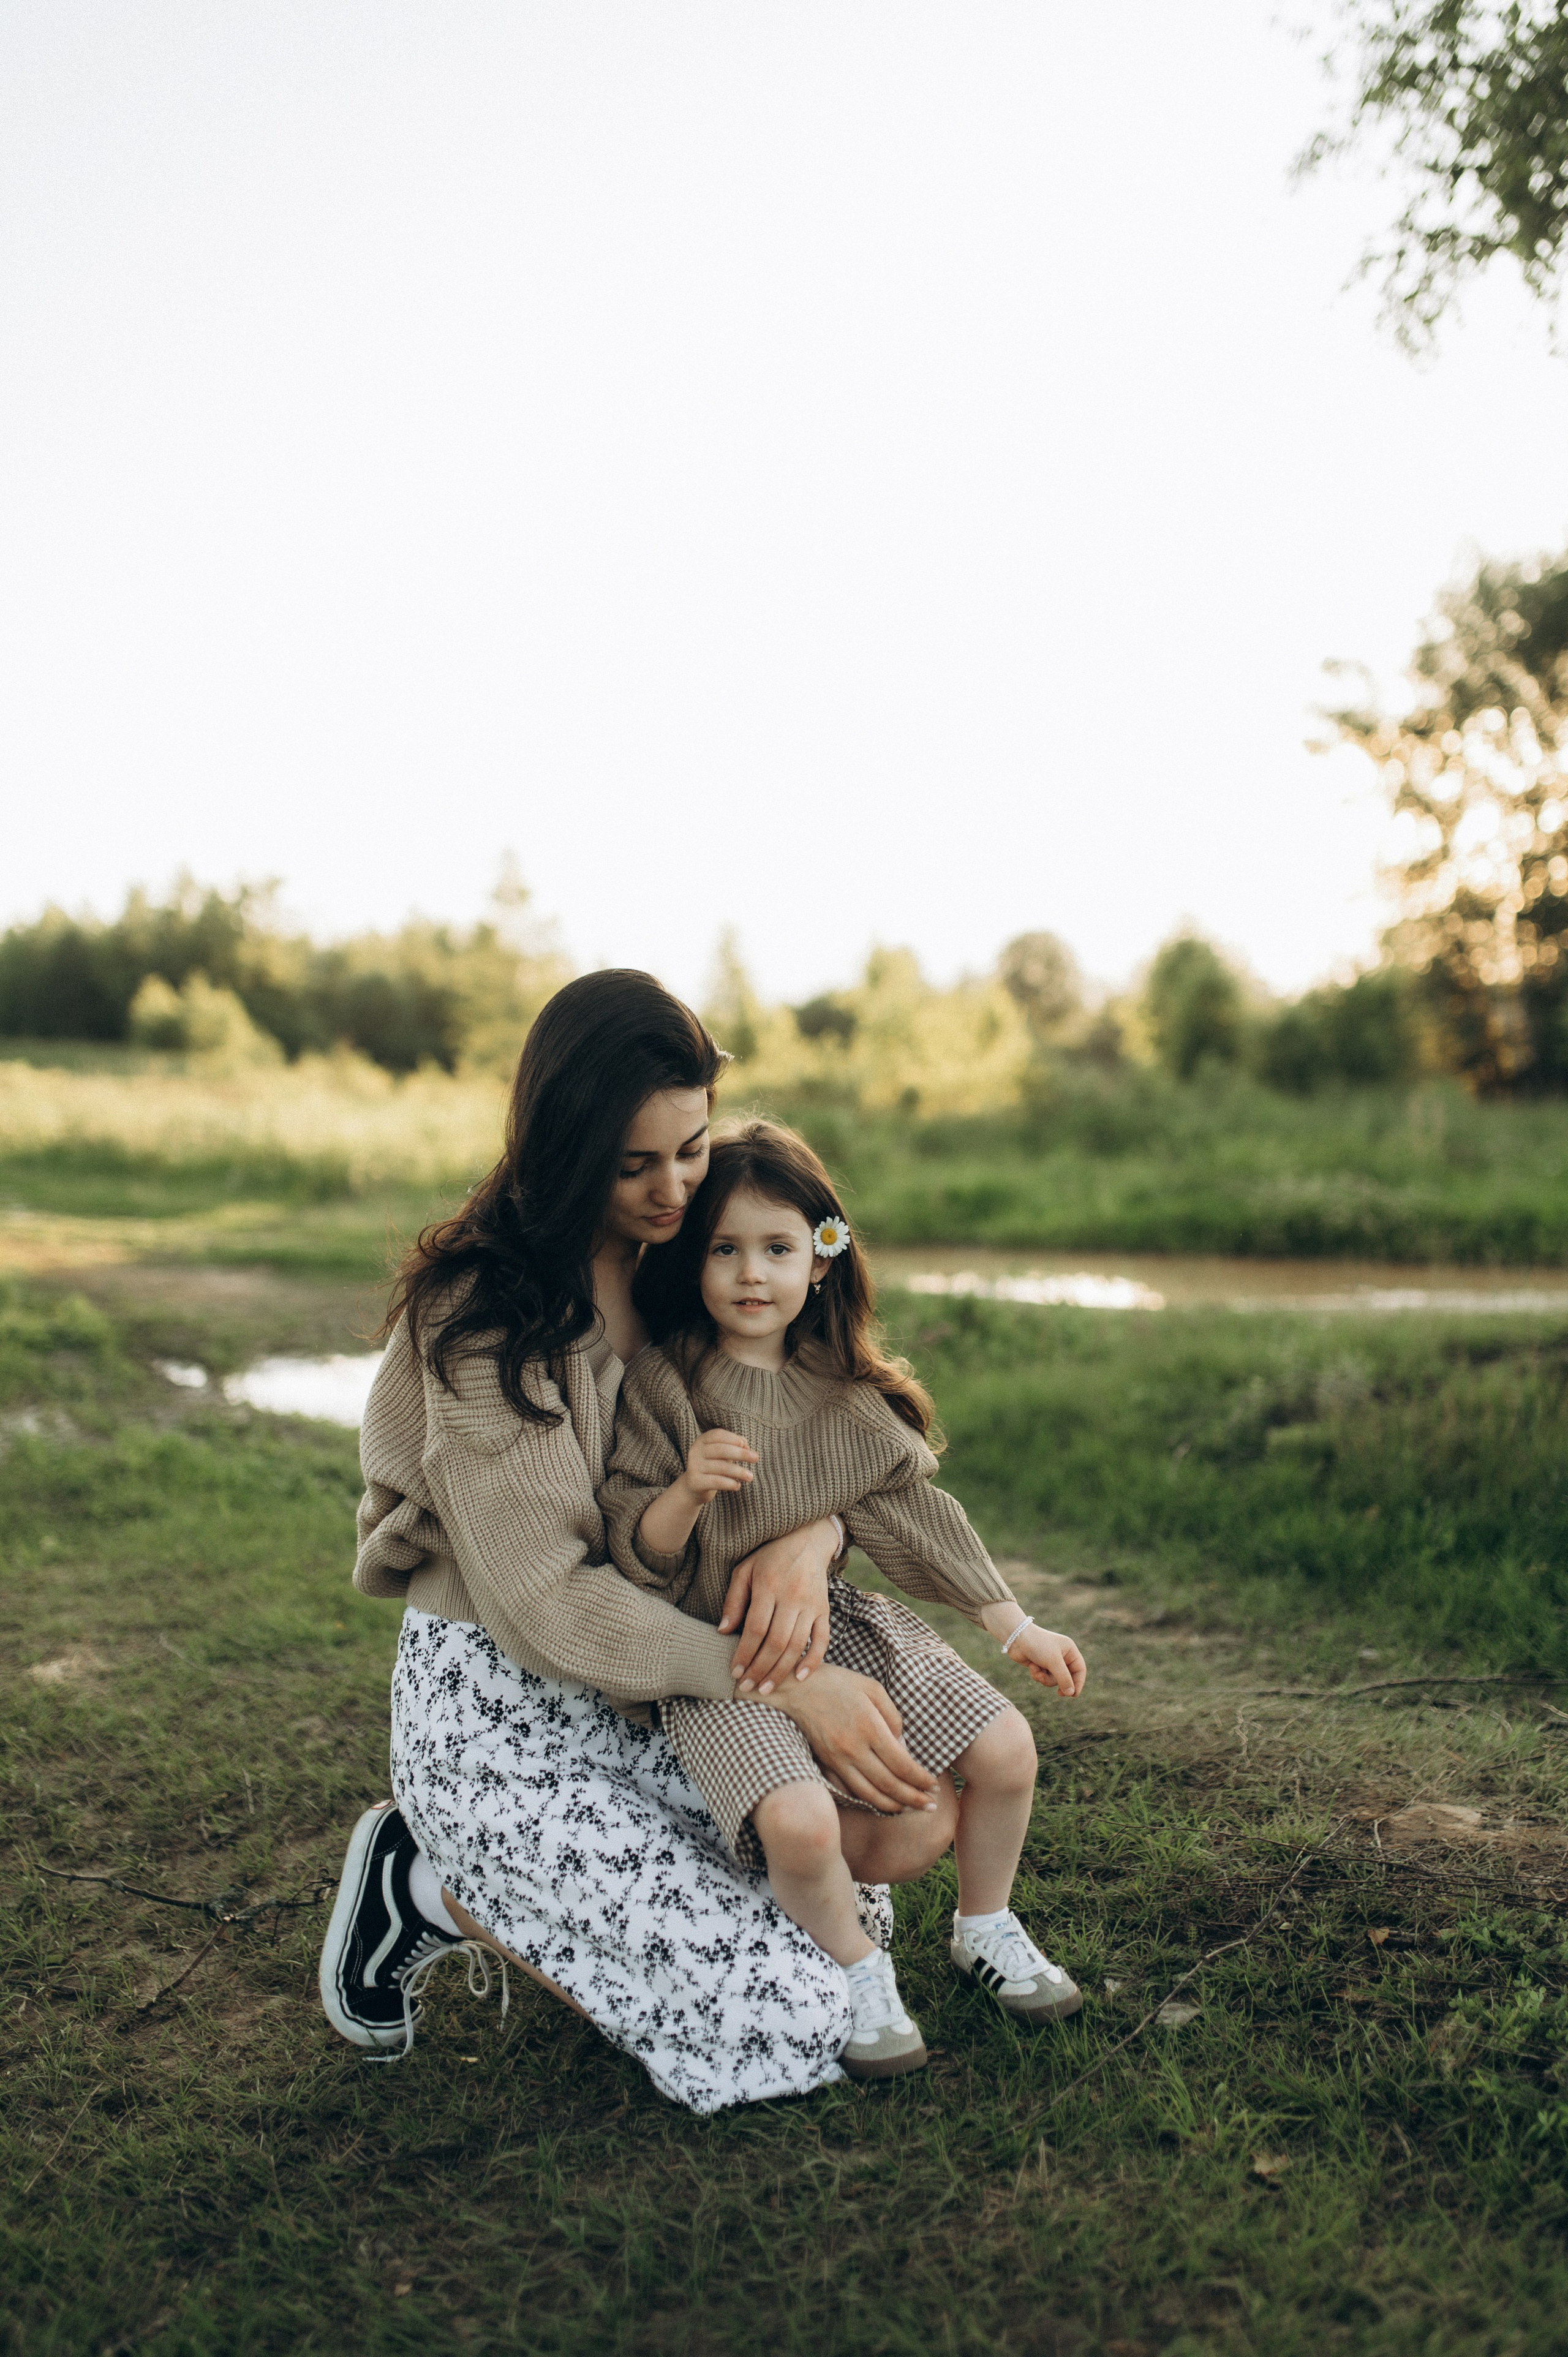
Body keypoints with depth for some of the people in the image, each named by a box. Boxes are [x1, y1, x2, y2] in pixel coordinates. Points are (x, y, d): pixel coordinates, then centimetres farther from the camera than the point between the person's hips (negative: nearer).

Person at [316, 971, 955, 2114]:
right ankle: (438, 1895, 5)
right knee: (793, 2027, -11)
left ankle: (523, 1892, 7)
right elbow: (548, 1601, -22)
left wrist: (808, 1540, -20)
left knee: (918, 1818, -3)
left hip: (654, 1690, 7)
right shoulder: (486, 1313, -20)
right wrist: (786, 1684, -24)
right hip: (503, 1713, -7)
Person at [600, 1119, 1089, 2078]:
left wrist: (1015, 1623, 10)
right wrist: (687, 1490, -31)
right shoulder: (662, 1388, -10)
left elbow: (916, 1513, 9)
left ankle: (985, 1927, 22)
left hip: (842, 1624, 5)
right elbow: (636, 1554, -11)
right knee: (801, 1821, -29)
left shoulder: (847, 1390, 3)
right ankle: (853, 1966, 5)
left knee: (1006, 1748, -8)